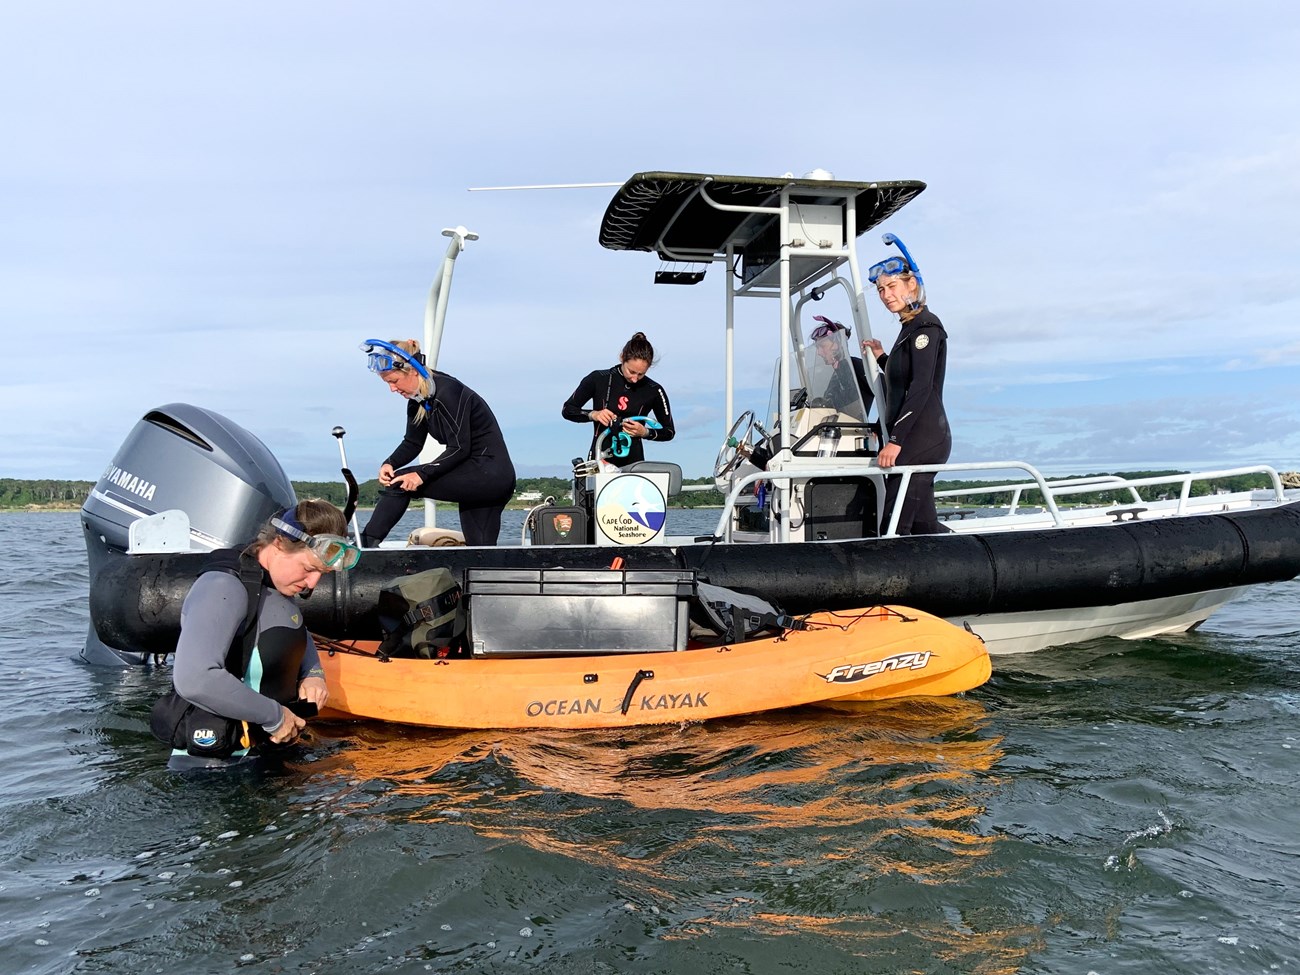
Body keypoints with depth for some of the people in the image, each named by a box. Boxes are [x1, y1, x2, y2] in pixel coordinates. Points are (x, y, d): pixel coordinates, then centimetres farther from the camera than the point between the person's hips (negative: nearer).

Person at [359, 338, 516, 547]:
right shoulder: (418, 399, 8)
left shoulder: (447, 392, -19)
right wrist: (389, 464, -8)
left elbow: (459, 448, -22)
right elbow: (412, 444, 11)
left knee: (400, 482, -14)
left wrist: (422, 474, -27)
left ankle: (366, 544, -9)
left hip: (491, 475, -10)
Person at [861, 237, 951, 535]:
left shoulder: (925, 326, -9)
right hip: (913, 440, 10)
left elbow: (921, 388, -19)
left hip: (923, 439, -10)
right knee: (922, 525, 10)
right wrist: (881, 357, 18)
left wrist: (896, 440, -23)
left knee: (893, 527, -12)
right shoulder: (909, 328, 20)